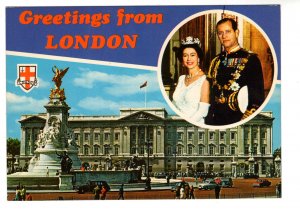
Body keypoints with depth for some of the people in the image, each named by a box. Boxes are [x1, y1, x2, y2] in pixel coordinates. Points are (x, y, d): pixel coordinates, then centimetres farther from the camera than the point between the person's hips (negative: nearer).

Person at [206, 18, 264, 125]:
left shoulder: (250, 59, -3)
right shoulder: (216, 61, 13)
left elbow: (258, 96, -8)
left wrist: (246, 120, -15)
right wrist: (208, 120, 8)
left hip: (239, 121, -5)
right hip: (215, 120, 5)